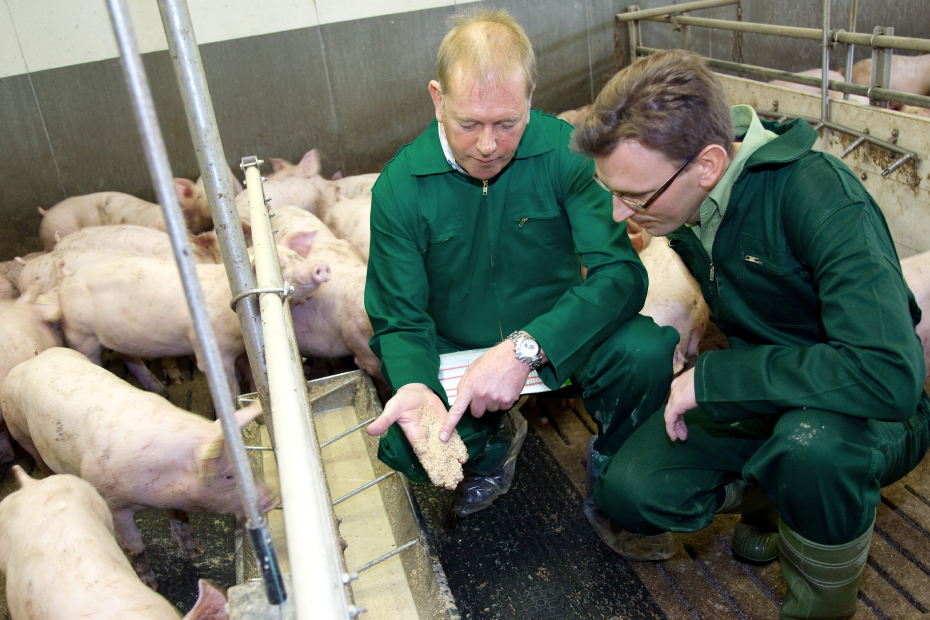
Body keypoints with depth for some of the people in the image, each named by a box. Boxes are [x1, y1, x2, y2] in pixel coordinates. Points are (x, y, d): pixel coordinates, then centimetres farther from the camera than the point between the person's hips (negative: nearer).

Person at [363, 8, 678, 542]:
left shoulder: (565, 152, -17)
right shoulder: (400, 187, -14)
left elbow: (620, 274, -25)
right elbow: (401, 320, -10)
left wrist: (526, 347, -39)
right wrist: (414, 386, -33)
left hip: (560, 338, -1)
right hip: (459, 353, 1)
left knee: (647, 351, -30)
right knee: (401, 445, -24)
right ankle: (492, 445, 14)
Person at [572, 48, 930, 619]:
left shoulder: (818, 197, -30)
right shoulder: (683, 196, -8)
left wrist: (712, 378, -33)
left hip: (869, 414, -5)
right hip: (756, 396, 6)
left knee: (811, 442, -40)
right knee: (628, 494, -13)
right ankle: (774, 494, 14)